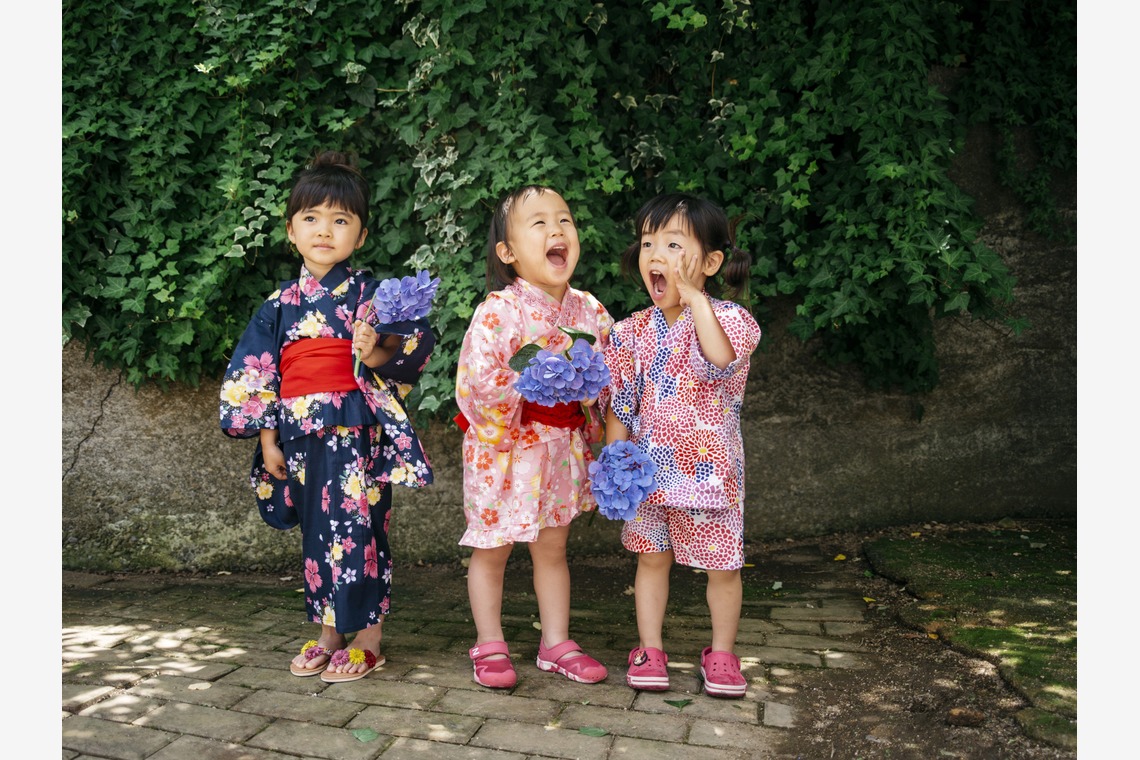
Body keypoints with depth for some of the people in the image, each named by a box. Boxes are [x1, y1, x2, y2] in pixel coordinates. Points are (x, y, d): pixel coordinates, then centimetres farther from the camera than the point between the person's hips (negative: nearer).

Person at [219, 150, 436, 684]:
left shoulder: (368, 292, -1)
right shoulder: (280, 306, 11)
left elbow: (415, 343, -9)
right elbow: (253, 374, 12)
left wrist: (377, 353, -28)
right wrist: (266, 437, 7)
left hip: (354, 431, -5)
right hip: (299, 435, 5)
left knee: (356, 528, -4)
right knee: (318, 531, 12)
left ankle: (367, 639, 11)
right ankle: (330, 633, 27)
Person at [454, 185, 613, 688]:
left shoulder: (589, 311, 0)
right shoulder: (499, 311, -17)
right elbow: (476, 380, -22)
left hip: (564, 444, 5)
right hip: (504, 445, -4)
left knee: (552, 547, 17)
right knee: (492, 548, 9)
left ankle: (556, 642, 31)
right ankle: (490, 646, 27)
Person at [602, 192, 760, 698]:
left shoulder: (726, 317, -10)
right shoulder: (634, 330, 1)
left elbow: (721, 359, -34)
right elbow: (619, 403, 5)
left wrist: (695, 298, -29)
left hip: (708, 465, -3)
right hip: (650, 467, 3)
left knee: (721, 565, 9)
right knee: (652, 557, 13)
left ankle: (721, 652, 29)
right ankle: (649, 649, 29)